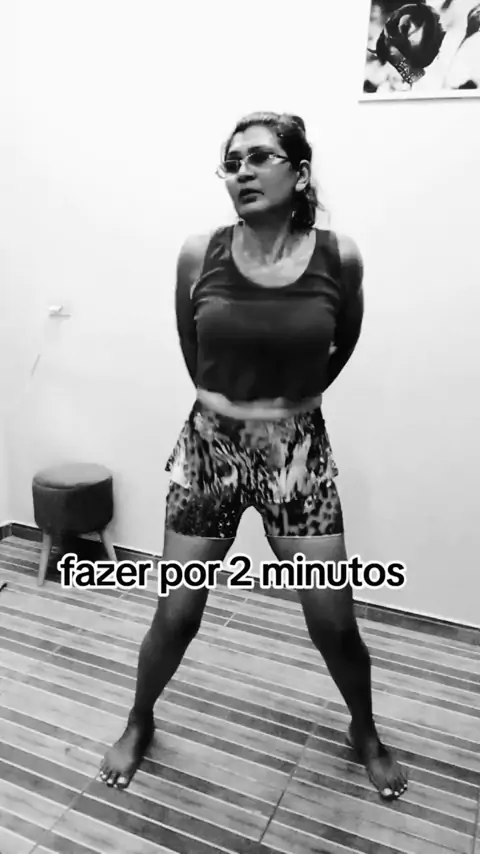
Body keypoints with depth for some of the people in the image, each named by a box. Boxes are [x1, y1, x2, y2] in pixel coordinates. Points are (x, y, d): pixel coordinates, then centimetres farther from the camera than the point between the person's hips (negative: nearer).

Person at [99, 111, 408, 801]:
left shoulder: (339, 258, -9)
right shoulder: (198, 256, -8)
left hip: (297, 450, 0)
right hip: (210, 446, 1)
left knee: (334, 621, 6)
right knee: (177, 613, 8)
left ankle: (366, 733, 39)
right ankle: (138, 724, 40)